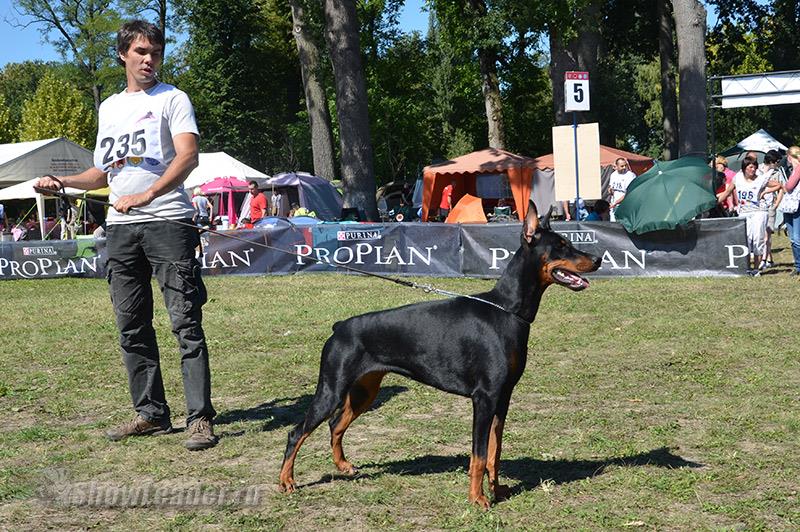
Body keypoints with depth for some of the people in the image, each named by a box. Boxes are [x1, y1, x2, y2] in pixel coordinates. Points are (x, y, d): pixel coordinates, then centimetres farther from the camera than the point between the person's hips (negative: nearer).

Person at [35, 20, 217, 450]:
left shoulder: (172, 99, 2)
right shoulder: (109, 108, 21)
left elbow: (188, 157, -14)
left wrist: (146, 196, -27)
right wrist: (62, 181, 11)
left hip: (167, 221, -6)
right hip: (120, 226, 7)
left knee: (185, 322, -9)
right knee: (131, 327, 9)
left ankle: (200, 418, -8)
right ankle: (151, 413, 18)